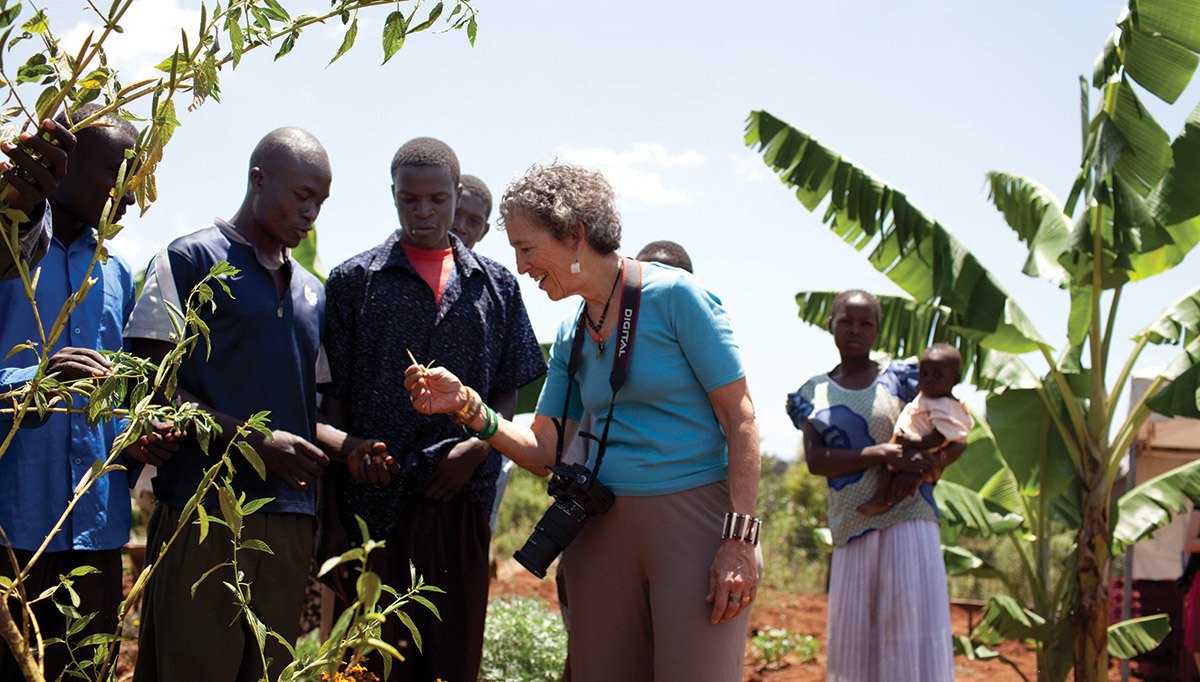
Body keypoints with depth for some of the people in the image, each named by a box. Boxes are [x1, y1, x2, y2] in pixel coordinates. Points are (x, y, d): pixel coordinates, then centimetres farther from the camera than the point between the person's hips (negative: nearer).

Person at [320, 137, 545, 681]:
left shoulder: (495, 285, 12)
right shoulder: (354, 280, 8)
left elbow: (509, 391, 13)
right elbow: (330, 390, 7)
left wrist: (477, 447, -5)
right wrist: (348, 447, -11)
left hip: (461, 498, 2)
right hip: (374, 500, -1)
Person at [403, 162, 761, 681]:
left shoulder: (674, 296, -8)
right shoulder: (571, 336, 11)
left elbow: (740, 421, -10)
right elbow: (546, 452, 10)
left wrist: (739, 541, -17)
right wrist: (468, 405, -5)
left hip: (694, 521, -6)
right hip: (604, 532, 6)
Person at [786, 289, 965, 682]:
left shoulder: (900, 379, 5)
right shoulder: (814, 393, 11)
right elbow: (815, 460, -2)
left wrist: (930, 464, -14)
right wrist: (881, 454, -16)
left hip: (907, 517, -3)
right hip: (851, 526, 3)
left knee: (912, 626, -8)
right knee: (853, 633, 5)